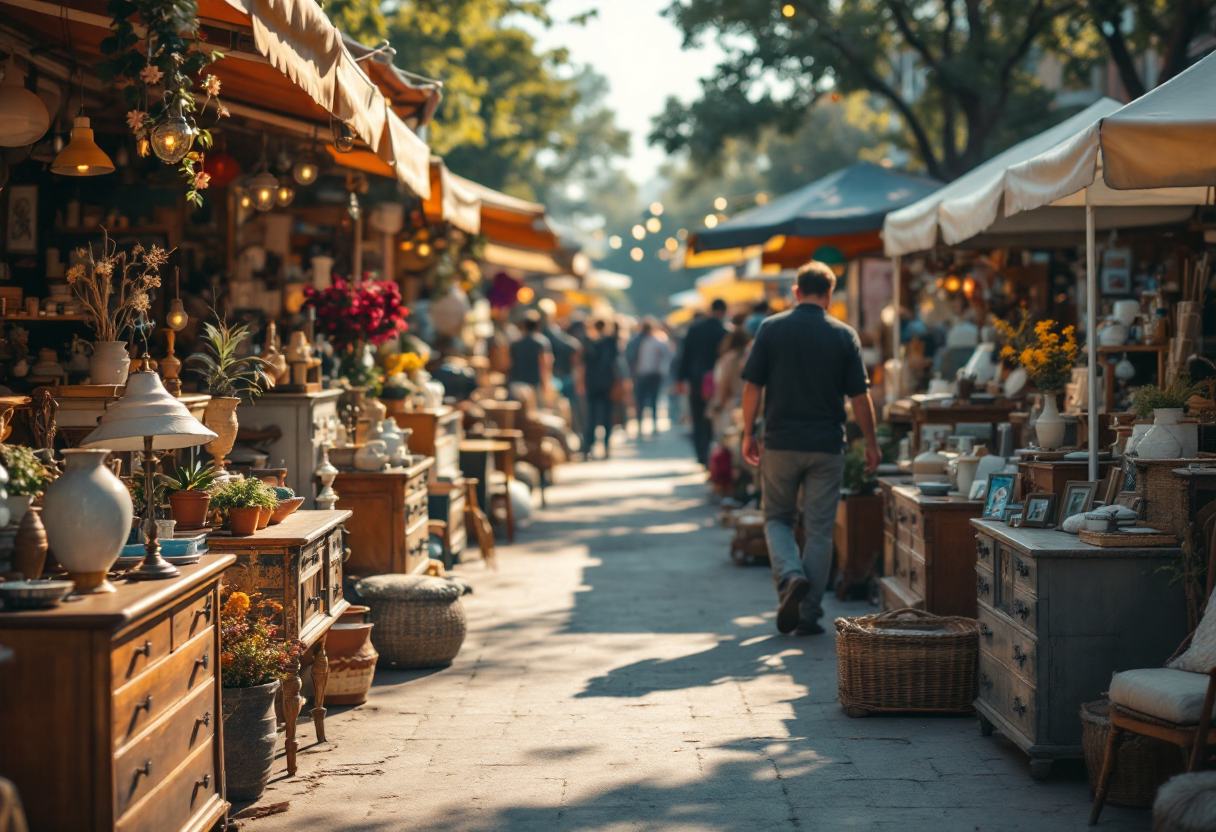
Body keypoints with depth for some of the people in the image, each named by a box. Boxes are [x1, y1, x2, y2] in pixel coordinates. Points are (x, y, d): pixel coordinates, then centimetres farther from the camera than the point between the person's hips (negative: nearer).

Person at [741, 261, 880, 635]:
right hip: (827, 447, 0)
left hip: (780, 443, 0)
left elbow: (752, 386, -1)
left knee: (777, 518, 16)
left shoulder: (771, 329, -2)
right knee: (819, 530, 7)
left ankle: (790, 575, -11)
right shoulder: (844, 336, -2)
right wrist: (871, 443, 10)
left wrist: (749, 433, 9)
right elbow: (859, 396, -1)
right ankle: (808, 615, 7)